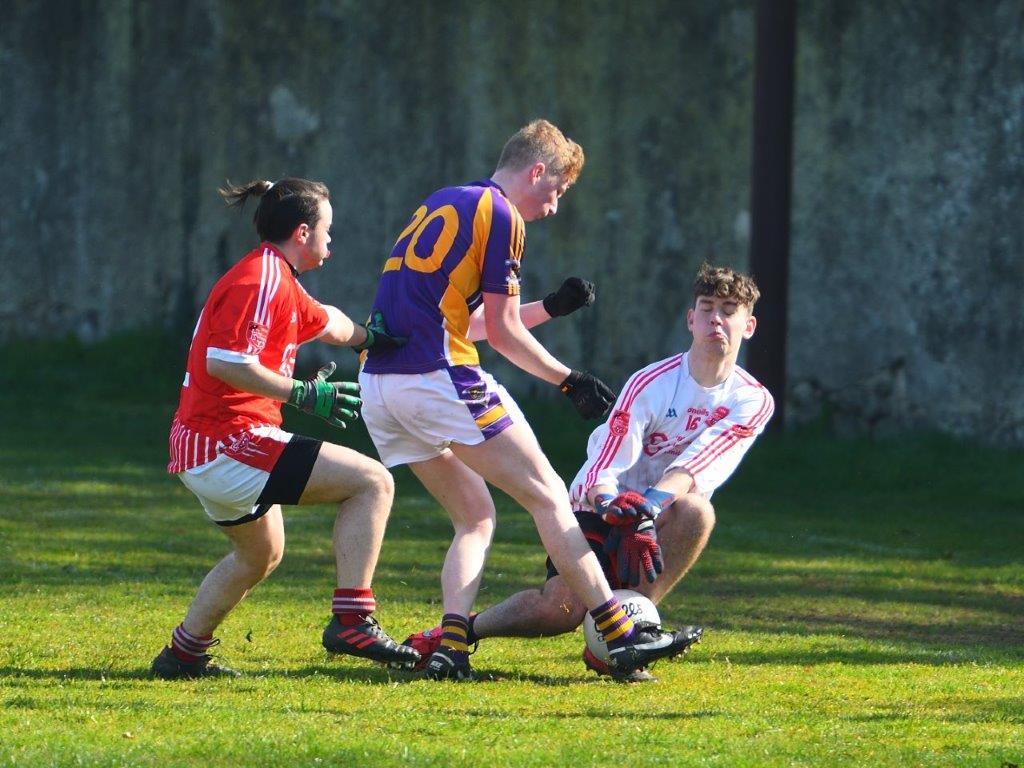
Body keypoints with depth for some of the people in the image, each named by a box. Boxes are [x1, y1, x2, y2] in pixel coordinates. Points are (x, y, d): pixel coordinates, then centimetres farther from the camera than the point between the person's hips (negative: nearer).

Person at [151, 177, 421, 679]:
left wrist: (369, 336, 20)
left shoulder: (278, 279, 19)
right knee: (372, 482, -13)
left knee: (262, 555, 32)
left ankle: (183, 654, 38)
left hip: (200, 454, 11)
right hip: (230, 444, -11)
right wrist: (302, 394, -22)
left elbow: (323, 322, 36)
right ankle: (352, 622, -19)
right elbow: (226, 362, -24)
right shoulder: (262, 279, -13)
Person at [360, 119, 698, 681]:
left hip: (378, 381, 8)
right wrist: (569, 381, 5)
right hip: (441, 377, -8)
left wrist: (552, 307, 27)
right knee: (548, 498, -1)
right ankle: (621, 637, -5)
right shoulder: (500, 215, -3)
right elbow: (503, 334, -4)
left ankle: (450, 645, -5)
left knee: (475, 517, 15)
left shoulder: (439, 208, 23)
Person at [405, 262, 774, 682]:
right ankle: (462, 631, 2)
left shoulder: (753, 402, -5)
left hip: (660, 520, 2)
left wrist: (650, 504, -39)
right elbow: (603, 472, -21)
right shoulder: (651, 383, -12)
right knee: (561, 607, -26)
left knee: (697, 510, -34)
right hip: (602, 509, -2)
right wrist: (613, 506, -44)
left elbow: (695, 470, -21)